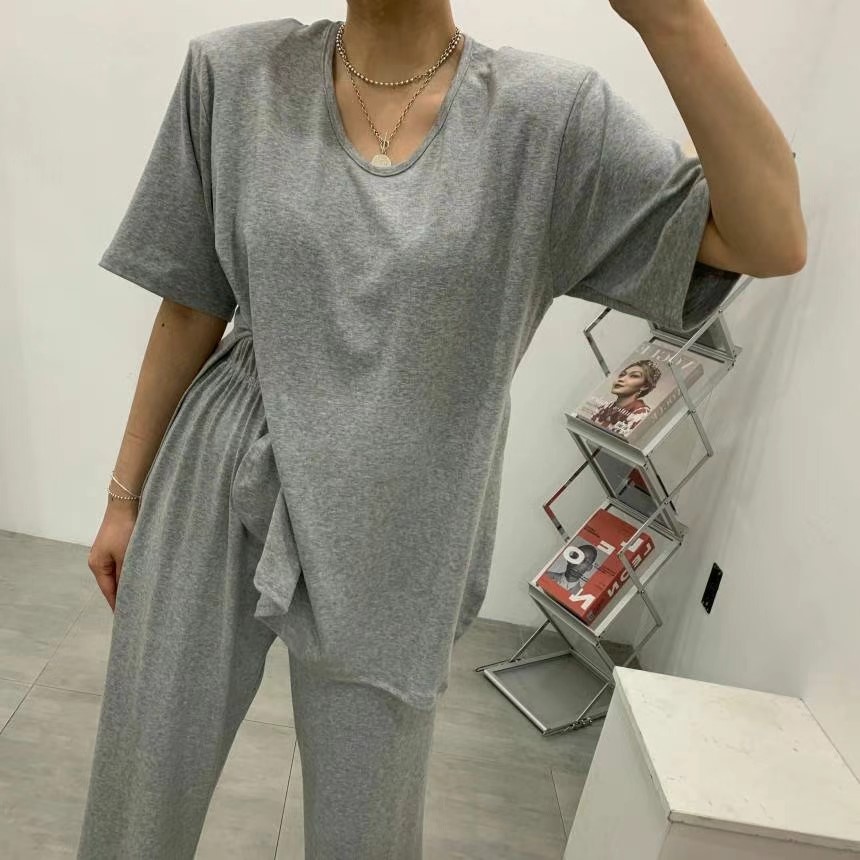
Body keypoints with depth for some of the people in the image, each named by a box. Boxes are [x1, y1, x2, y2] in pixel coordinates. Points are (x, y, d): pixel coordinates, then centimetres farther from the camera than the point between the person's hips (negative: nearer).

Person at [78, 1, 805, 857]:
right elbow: (190, 310, 3)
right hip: (216, 501, 2)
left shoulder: (550, 113, -6)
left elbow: (772, 241, -13)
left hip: (390, 542, -1)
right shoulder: (232, 74, -1)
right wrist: (127, 492, 9)